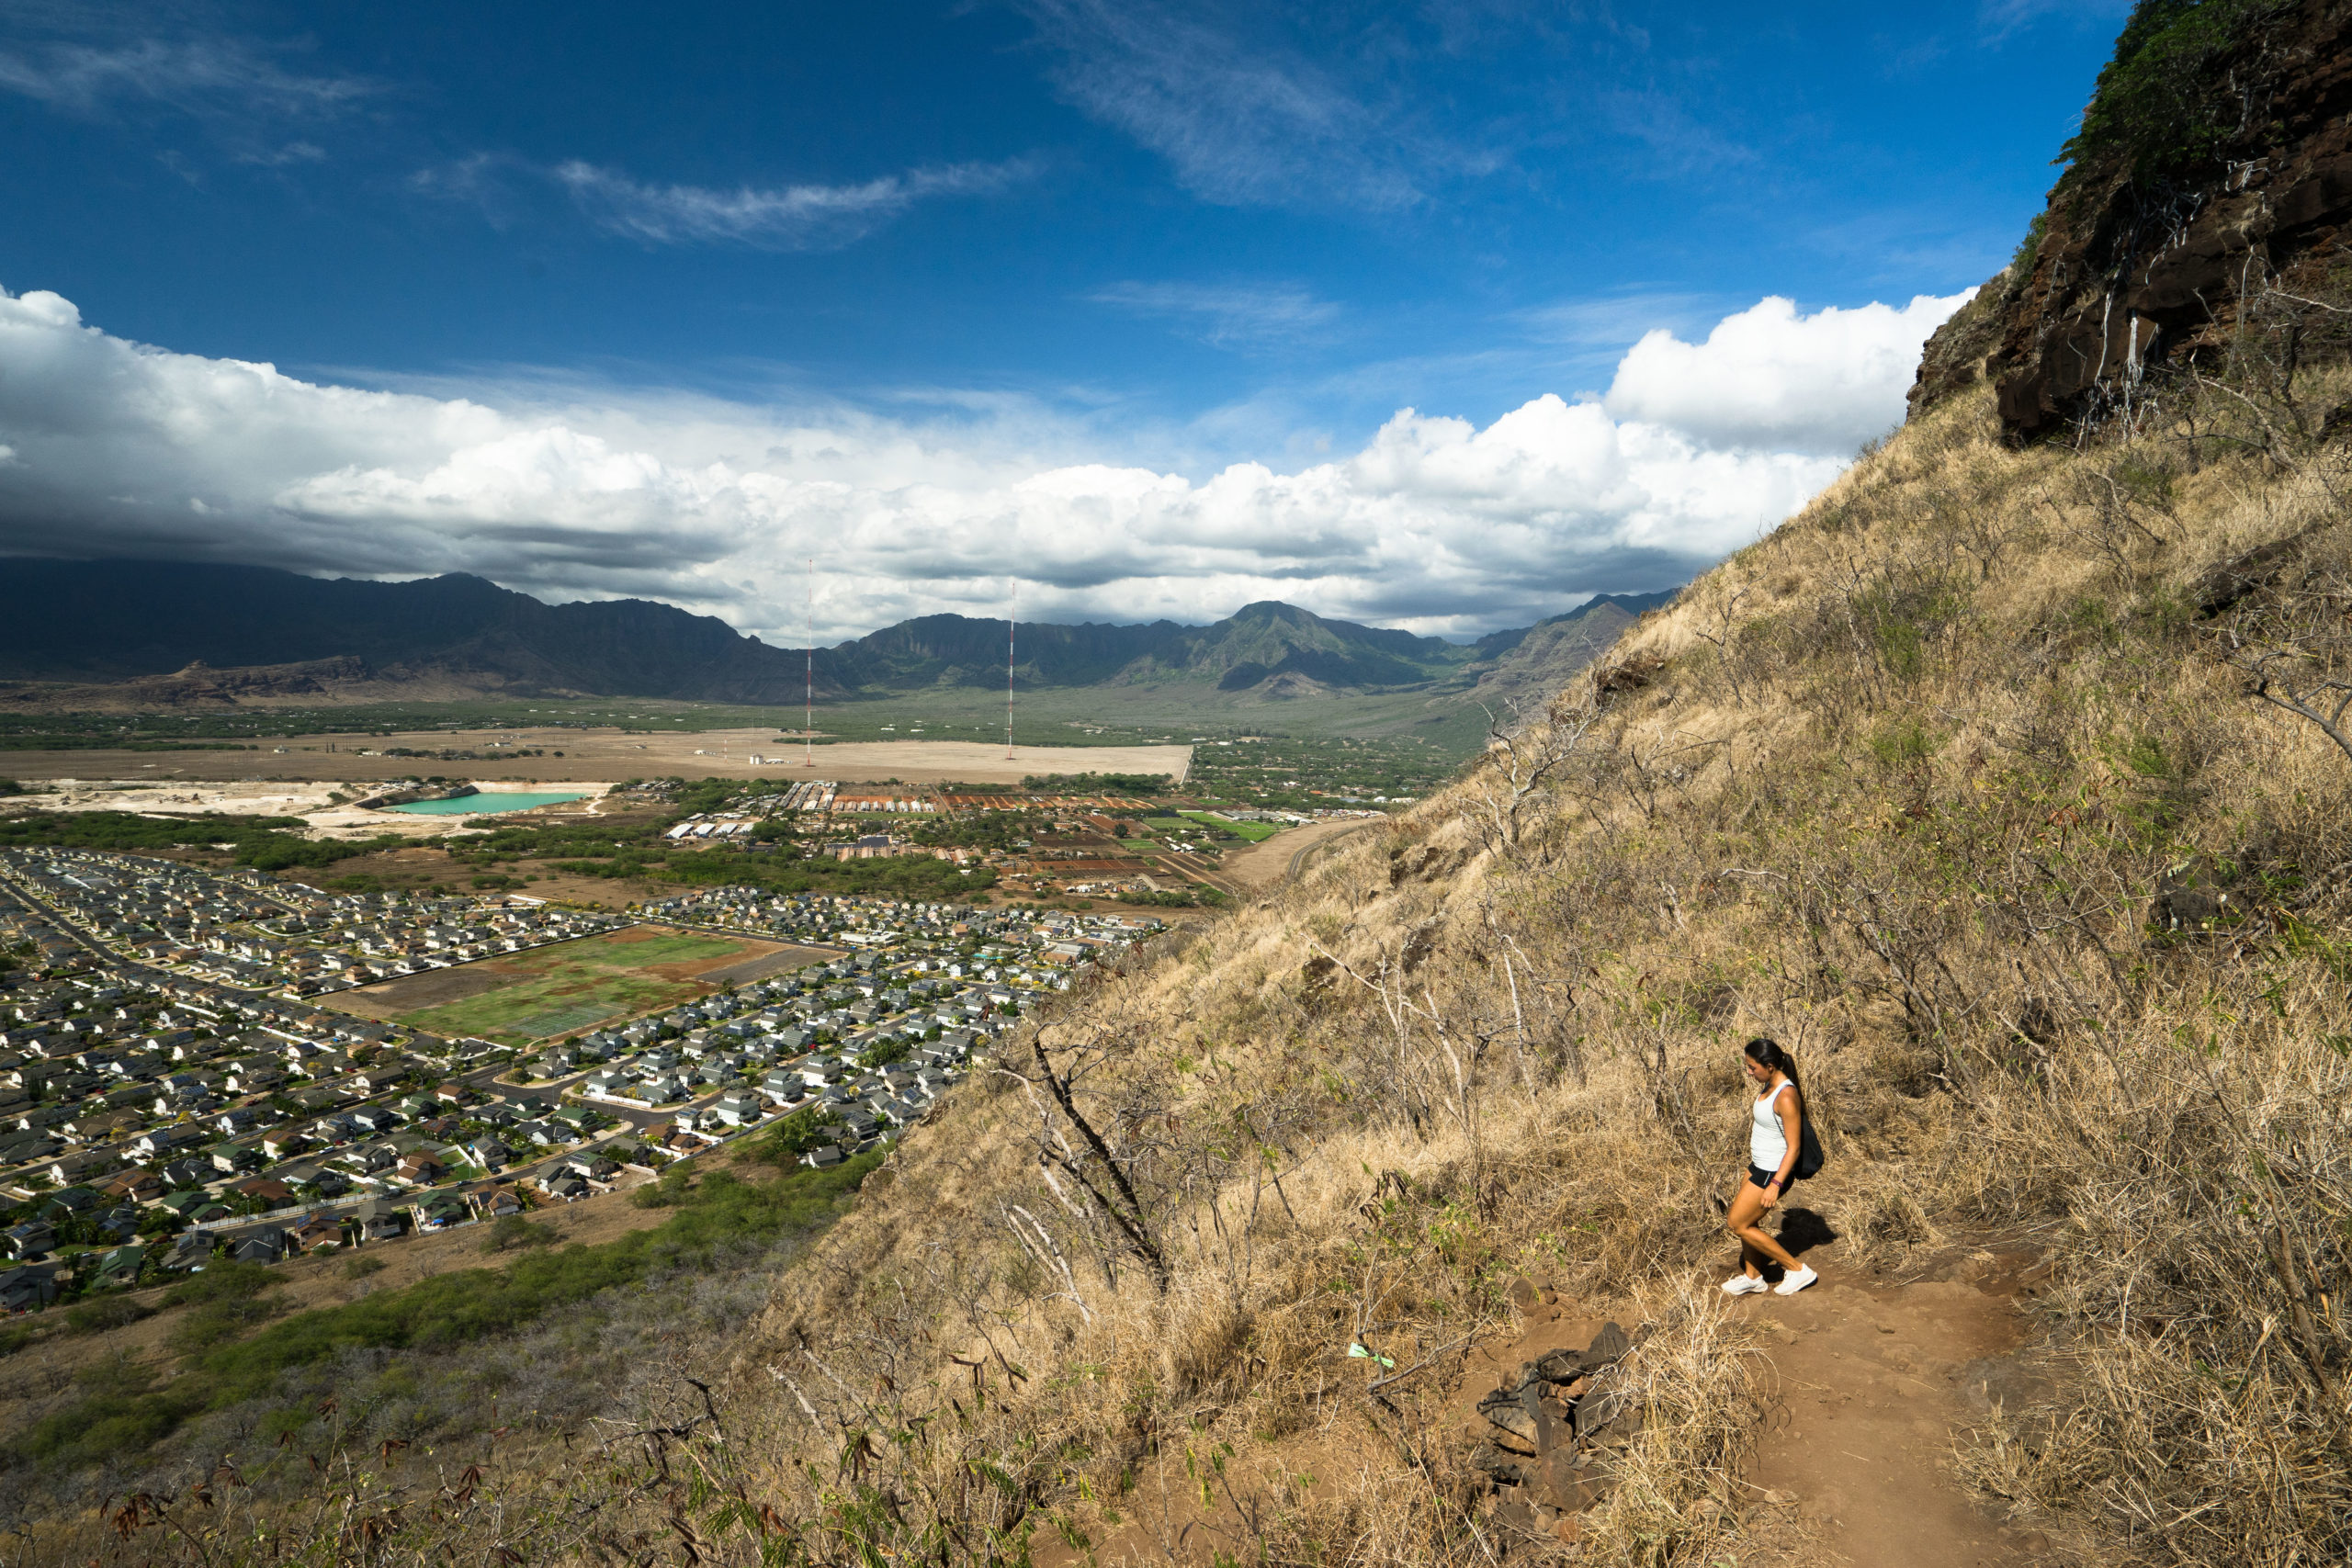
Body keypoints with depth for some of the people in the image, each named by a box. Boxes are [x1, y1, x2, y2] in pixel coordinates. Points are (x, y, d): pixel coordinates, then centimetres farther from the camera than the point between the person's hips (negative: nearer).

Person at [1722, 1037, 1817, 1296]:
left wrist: (1775, 1184, -26)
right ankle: (1752, 1277, 33)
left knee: (1738, 1224, 1)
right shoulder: (1769, 1086, 3)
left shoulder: (1786, 1096, -26)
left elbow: (1794, 1146, -24)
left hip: (1772, 1172, -9)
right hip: (1758, 1166, 9)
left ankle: (1797, 1270, 10)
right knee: (1747, 1222, 17)